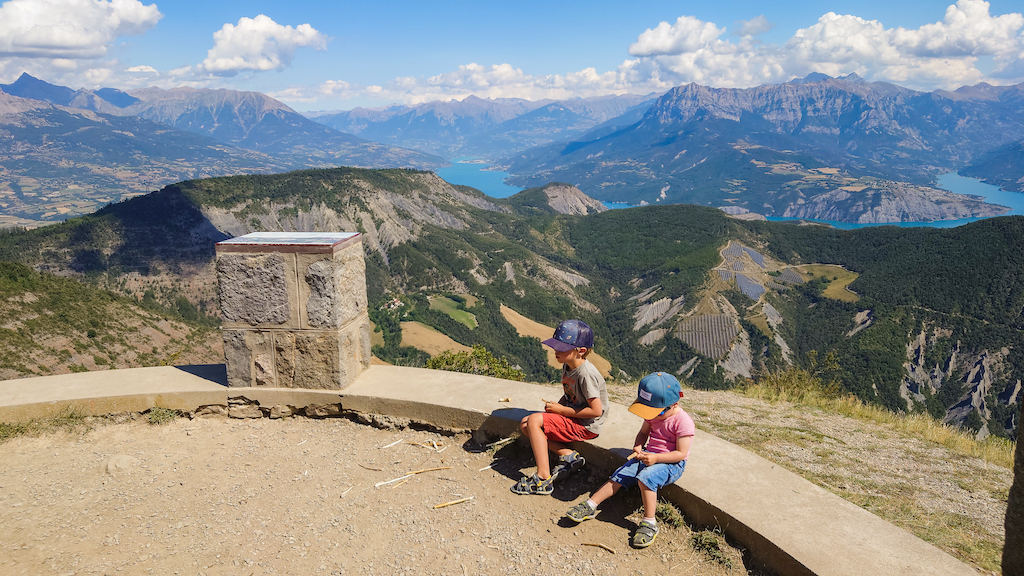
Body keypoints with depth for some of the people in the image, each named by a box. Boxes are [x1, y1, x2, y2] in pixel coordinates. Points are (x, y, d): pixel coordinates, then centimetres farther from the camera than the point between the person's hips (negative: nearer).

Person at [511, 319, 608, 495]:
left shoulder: (586, 374, -25)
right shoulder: (567, 365, 2)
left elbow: (596, 410, -25)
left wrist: (562, 410, -18)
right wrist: (557, 405, -3)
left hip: (586, 426, -10)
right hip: (570, 416, 10)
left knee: (534, 420, -20)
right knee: (525, 425, 2)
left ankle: (543, 479, -17)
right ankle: (568, 455, -3)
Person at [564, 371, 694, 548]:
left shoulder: (683, 422, -19)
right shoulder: (653, 414, 2)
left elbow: (681, 453, -19)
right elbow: (643, 433, 15)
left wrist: (656, 458, -29)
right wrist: (638, 447, -7)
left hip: (671, 463, -7)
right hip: (648, 455, 7)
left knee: (646, 477, -33)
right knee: (621, 475, -9)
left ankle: (649, 523, -25)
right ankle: (590, 506, -5)